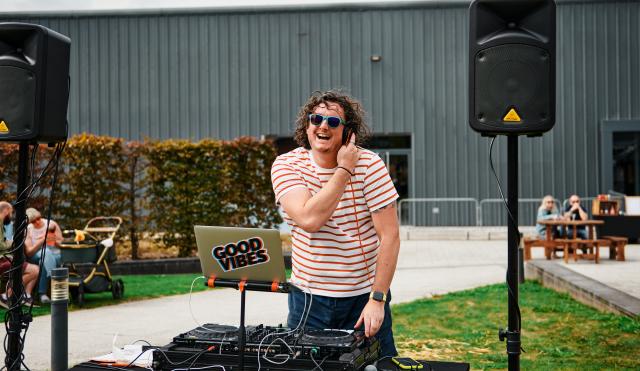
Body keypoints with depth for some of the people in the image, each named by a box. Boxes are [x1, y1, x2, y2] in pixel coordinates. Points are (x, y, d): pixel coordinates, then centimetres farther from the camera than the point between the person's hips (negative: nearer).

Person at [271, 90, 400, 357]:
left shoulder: (370, 165, -10)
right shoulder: (286, 165, -6)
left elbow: (389, 236, -12)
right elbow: (309, 220, -23)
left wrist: (377, 300, -17)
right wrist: (344, 170, -18)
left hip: (363, 296, -1)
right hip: (307, 298, 1)